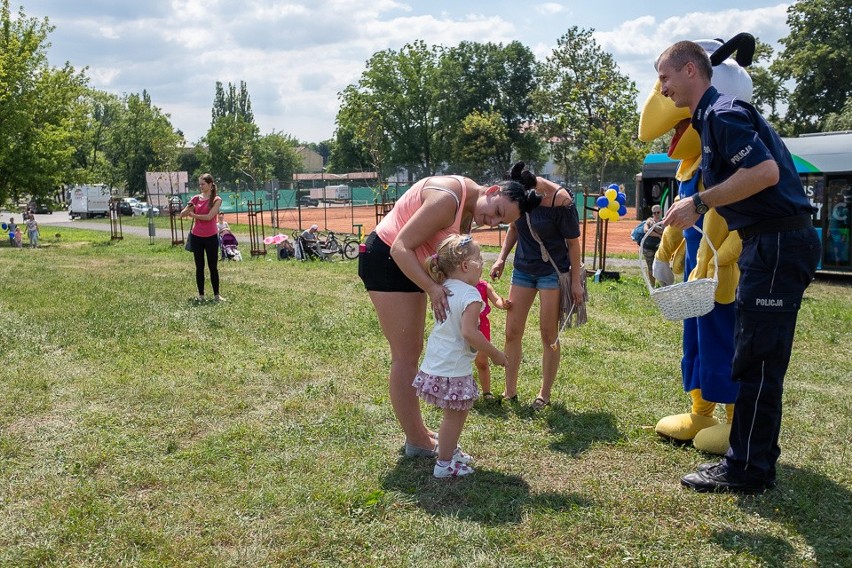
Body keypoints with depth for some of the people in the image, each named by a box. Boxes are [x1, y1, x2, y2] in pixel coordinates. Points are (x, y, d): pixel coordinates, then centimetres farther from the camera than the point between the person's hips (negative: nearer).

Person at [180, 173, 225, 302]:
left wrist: (193, 215, -6)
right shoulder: (196, 198, 6)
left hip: (211, 237, -3)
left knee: (213, 267, 3)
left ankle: (216, 295, 11)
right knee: (199, 267, 7)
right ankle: (201, 295, 13)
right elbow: (182, 214, 4)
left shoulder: (216, 200, -4)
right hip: (197, 237, 3)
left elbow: (209, 216, -17)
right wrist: (189, 207, -17)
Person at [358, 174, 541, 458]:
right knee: (405, 355, -4)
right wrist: (432, 288, -36)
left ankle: (416, 430, 27)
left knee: (412, 352, 15)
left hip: (409, 264, 10)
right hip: (386, 260, -10)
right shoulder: (448, 198, -28)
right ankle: (416, 440, 7)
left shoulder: (470, 206, 2)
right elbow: (400, 247, -29)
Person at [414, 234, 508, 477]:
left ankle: (450, 450, 38)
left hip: (434, 365, 8)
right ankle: (445, 464, 15)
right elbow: (469, 332, -25)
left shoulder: (444, 289, 8)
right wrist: (495, 354, -16)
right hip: (453, 370, -8)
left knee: (455, 413, 23)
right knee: (454, 415, 5)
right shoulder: (470, 295, -18)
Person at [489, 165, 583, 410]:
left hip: (552, 272, -5)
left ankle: (545, 394, 17)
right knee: (512, 333, 3)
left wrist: (576, 281, -9)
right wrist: (501, 259, 2)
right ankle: (510, 392, 14)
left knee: (549, 335, 2)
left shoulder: (561, 201, -21)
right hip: (523, 268, 5)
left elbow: (573, 243, -11)